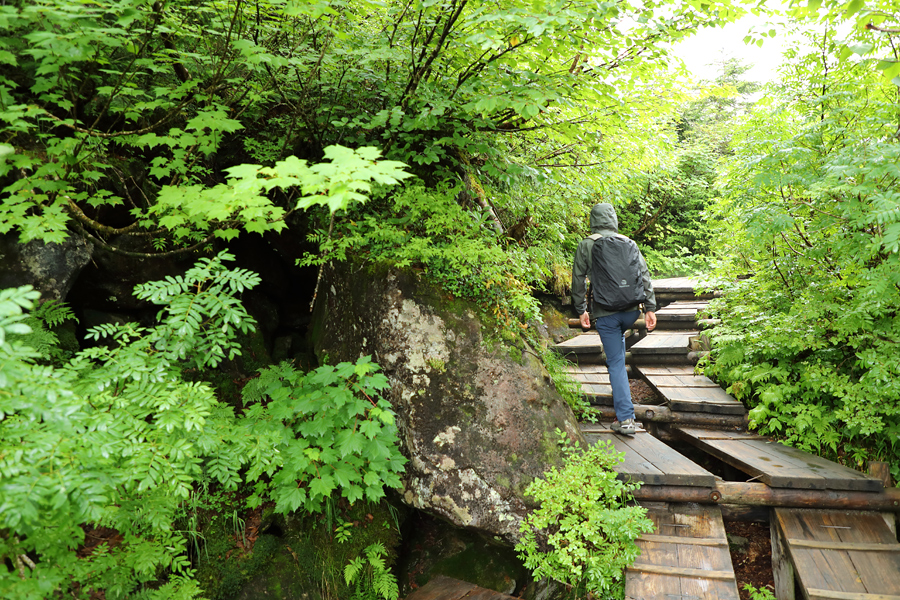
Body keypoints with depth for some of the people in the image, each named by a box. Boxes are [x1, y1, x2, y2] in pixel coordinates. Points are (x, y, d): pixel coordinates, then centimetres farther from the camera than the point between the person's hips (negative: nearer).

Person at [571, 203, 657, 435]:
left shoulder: (586, 245, -1)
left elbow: (578, 280, -2)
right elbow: (644, 276, 3)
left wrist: (581, 310, 7)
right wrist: (650, 308, 4)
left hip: (605, 313, -4)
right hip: (631, 310, 4)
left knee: (616, 363, 1)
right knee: (618, 337, 36)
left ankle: (625, 418, 0)